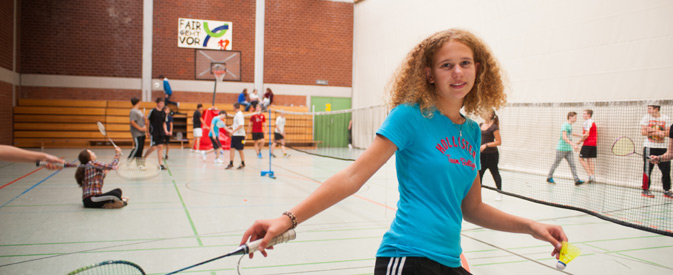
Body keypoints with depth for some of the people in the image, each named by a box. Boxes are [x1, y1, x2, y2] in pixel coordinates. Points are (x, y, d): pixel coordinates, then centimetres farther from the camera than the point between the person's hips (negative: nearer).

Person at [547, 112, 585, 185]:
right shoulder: (565, 125, -14)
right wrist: (572, 144, -33)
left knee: (572, 164, -2)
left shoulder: (570, 126, 13)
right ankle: (549, 177, 18)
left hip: (569, 149, 8)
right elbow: (564, 137, -25)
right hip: (561, 148, -8)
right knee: (556, 163, 4)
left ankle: (577, 180, -7)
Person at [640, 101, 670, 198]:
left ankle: (667, 190, 14)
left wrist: (652, 130, -17)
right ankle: (645, 190, 6)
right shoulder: (646, 117, 1)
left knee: (666, 169, 2)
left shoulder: (666, 118, 4)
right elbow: (643, 132, -7)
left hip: (662, 147, 2)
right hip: (649, 147, -2)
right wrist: (659, 132, -13)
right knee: (647, 169, -2)